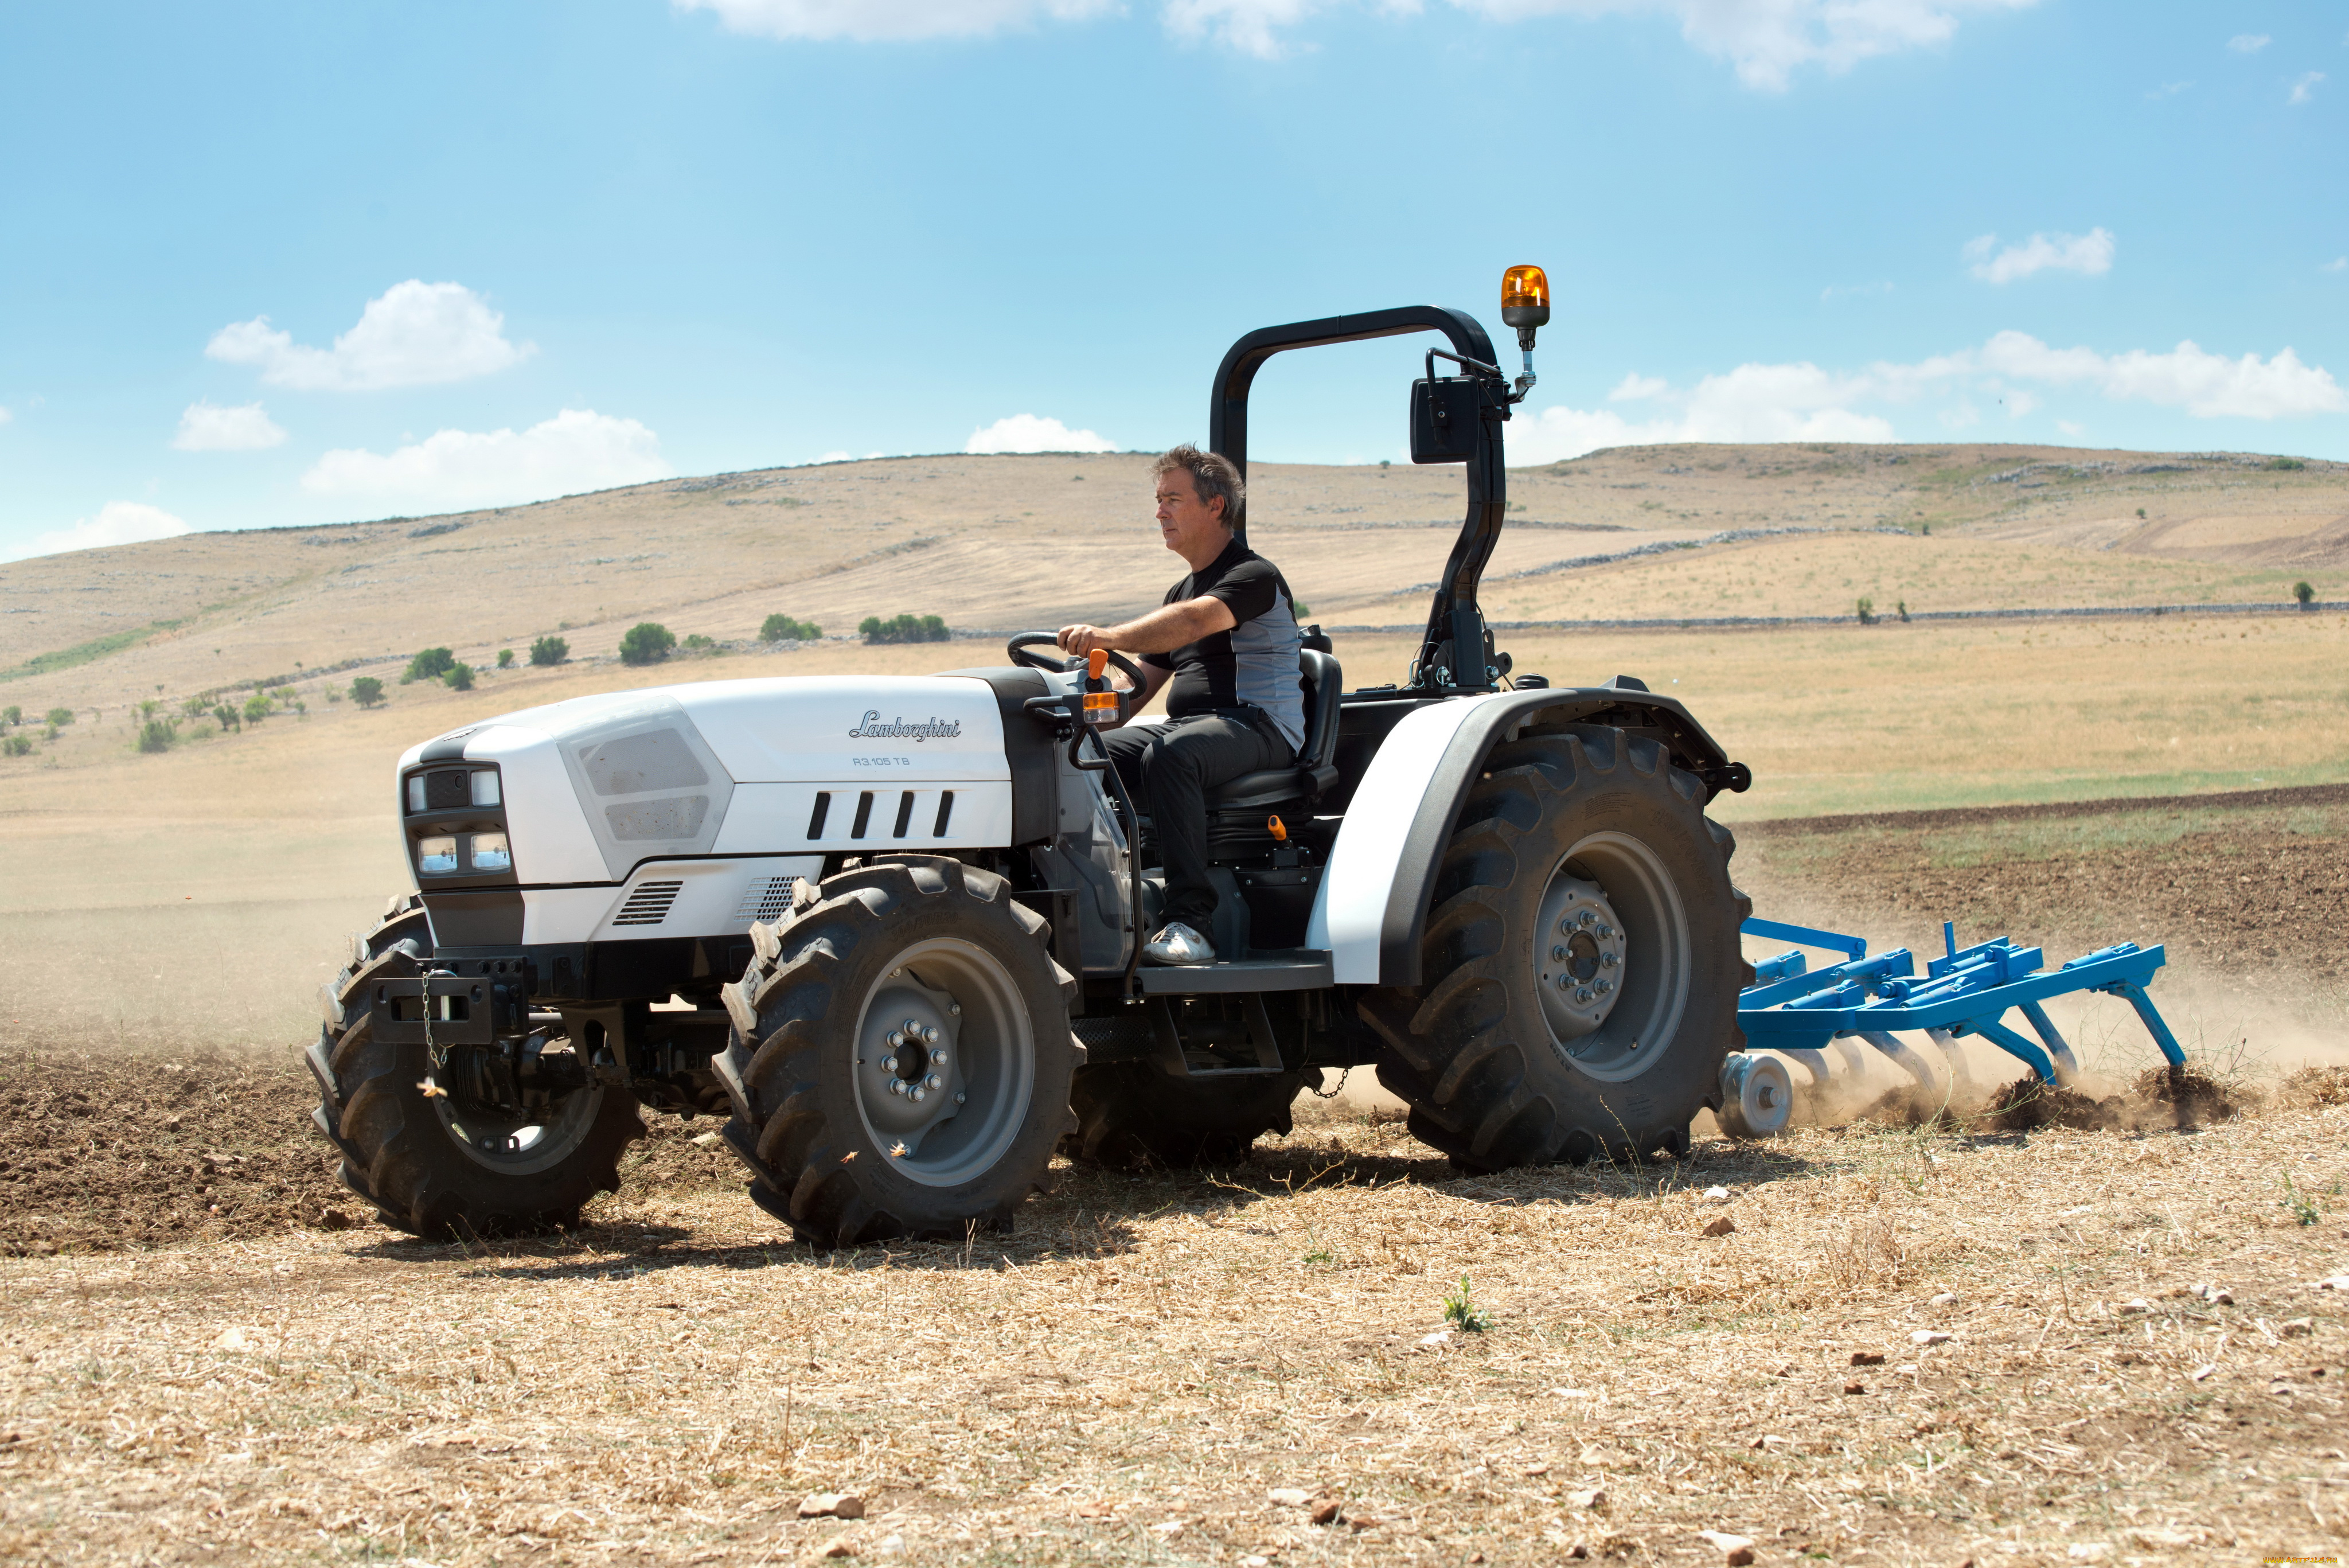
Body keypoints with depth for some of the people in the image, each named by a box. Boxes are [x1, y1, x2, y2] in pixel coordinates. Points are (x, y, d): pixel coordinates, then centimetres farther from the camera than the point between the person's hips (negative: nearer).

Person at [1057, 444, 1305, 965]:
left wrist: (1108, 638, -40)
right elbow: (1142, 684, 23)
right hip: (1186, 726, 8)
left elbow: (1193, 622, -27)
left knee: (1169, 756, -39)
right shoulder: (1182, 590, 23)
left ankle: (1191, 920, -40)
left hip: (1259, 726, -8)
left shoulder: (1255, 576, -6)